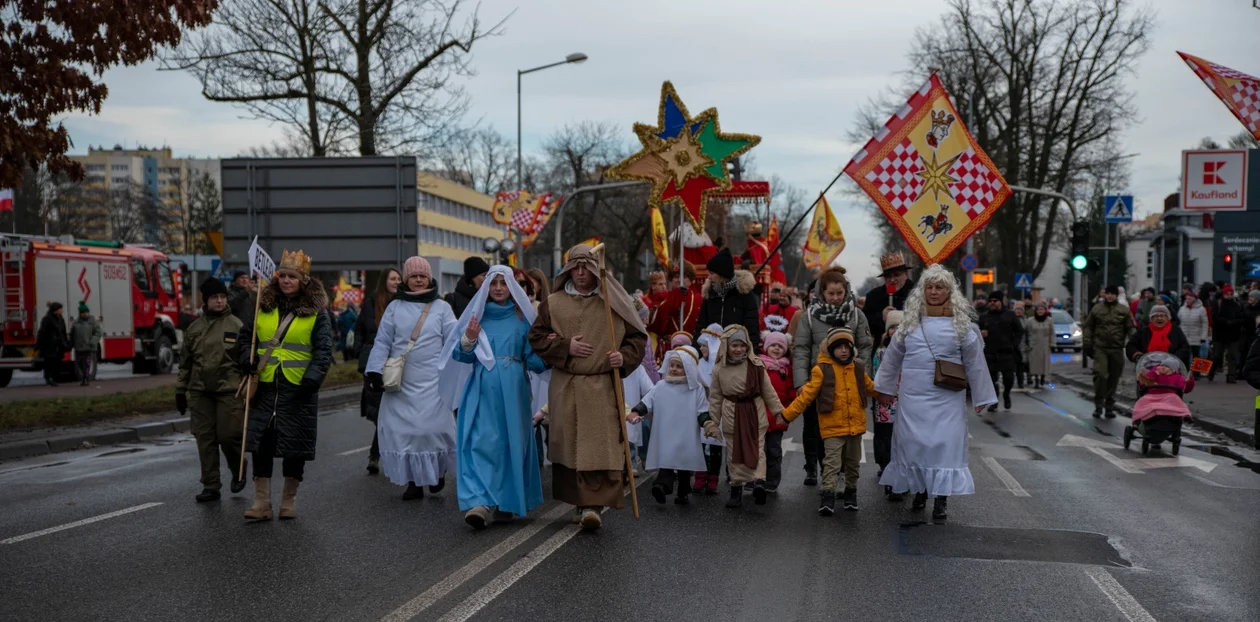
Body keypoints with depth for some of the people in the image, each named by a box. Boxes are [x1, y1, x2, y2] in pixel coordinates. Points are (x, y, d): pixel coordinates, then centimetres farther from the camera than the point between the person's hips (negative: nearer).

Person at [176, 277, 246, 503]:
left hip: (229, 390, -4)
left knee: (228, 435, -7)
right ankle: (210, 486, 13)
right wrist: (180, 390, 14)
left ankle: (238, 472, 22)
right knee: (205, 438, 4)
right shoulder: (194, 328, 11)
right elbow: (185, 362, 16)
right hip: (200, 391, 4)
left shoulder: (236, 325, 0)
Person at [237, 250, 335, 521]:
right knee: (261, 442, 1)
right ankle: (262, 501, 7)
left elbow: (324, 351, -3)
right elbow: (245, 337, 18)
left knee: (295, 445, 5)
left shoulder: (316, 312, 0)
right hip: (265, 386, 3)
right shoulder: (263, 307, 9)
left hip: (298, 388, -3)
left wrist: (312, 378, -15)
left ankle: (289, 499, 19)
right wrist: (247, 359, -2)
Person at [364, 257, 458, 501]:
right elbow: (382, 342, 6)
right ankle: (413, 481, 11)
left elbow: (452, 343, 2)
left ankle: (438, 471, 21)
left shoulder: (442, 308, 6)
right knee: (401, 429, 0)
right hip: (400, 382, 2)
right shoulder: (395, 307, 9)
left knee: (433, 426, -7)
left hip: (431, 381, -2)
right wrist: (375, 371, -5)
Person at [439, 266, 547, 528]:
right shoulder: (476, 315, 8)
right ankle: (480, 502, -15)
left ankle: (506, 504, 16)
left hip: (513, 391, 0)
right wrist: (468, 340, -12)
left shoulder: (522, 318, 6)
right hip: (483, 391, 0)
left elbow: (534, 358, 2)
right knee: (480, 443, -10)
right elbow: (462, 356, 7)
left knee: (511, 444, 4)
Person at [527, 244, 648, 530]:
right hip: (565, 388, 2)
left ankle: (592, 505, -11)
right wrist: (565, 346, -8)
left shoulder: (613, 303, 4)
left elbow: (638, 336, 8)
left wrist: (624, 357, -10)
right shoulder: (553, 303, 8)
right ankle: (583, 502, 19)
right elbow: (537, 338, 8)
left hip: (603, 388, -2)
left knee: (600, 446, -11)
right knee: (568, 445, 6)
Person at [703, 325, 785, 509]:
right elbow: (715, 397, 6)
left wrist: (779, 411, -2)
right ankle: (736, 488, 15)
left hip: (755, 412, -2)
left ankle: (758, 481, -18)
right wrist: (712, 421, 5)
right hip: (731, 415, 2)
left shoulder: (756, 365, -5)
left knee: (757, 449, -9)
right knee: (734, 453, 8)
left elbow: (768, 391, 0)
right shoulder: (719, 369, 1)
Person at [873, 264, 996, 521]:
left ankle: (941, 499, 1)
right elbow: (892, 357, 14)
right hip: (912, 395, 3)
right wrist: (885, 388, 17)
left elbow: (974, 362, 3)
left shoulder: (961, 325, 0)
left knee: (944, 443, -5)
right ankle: (920, 491, 23)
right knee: (913, 442, 7)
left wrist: (981, 396, 4)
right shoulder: (910, 323, 7)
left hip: (946, 397, -2)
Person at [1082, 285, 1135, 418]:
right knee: (1100, 374, -14)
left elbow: (1131, 328, 5)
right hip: (1100, 348, -1)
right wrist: (1087, 344, 2)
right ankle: (1098, 405, -4)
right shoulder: (1096, 309, 4)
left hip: (1117, 349, 1)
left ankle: (1109, 406, 20)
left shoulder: (1124, 310, 4)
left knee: (1114, 377, 8)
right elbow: (1087, 327, 8)